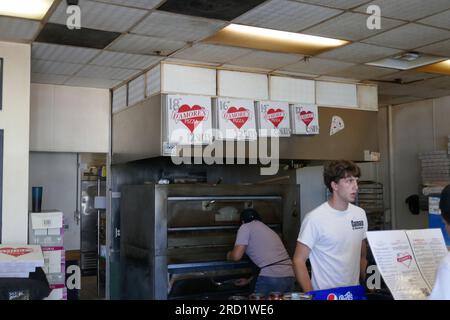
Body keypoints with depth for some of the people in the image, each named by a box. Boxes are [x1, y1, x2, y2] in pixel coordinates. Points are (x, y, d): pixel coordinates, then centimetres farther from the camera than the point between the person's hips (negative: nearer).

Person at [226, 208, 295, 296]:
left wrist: (229, 255, 21)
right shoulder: (269, 230, 28)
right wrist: (249, 280, 40)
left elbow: (236, 256, -3)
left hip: (272, 278, -7)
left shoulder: (246, 227, 6)